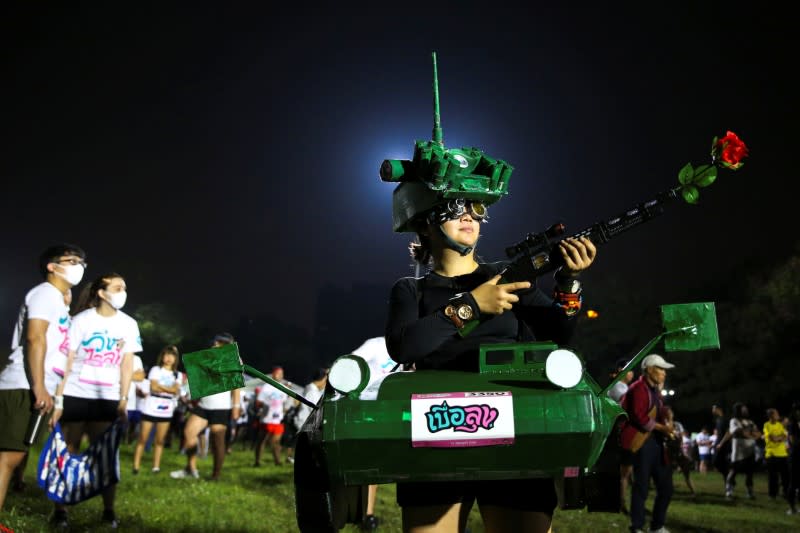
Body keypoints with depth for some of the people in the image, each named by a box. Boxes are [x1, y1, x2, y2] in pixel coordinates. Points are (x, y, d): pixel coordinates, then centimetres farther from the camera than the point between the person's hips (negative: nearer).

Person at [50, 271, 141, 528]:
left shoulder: (128, 324, 4)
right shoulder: (81, 320, -4)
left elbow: (127, 365, 4)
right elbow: (66, 362, -5)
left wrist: (123, 400, -3)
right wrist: (58, 400, -9)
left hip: (107, 399, 2)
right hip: (75, 396, -2)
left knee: (107, 454, 1)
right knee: (69, 453, 2)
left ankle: (109, 510, 7)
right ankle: (60, 509, 11)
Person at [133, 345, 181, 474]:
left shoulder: (177, 375, 11)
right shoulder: (156, 370, 1)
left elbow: (176, 390, -4)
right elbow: (154, 387, -11)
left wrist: (160, 387, -11)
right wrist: (169, 389, -8)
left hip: (166, 411, 3)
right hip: (151, 409, -3)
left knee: (160, 440, 5)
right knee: (143, 439, -2)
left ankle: (156, 466, 9)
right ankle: (136, 466, 2)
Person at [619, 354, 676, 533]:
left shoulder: (655, 390, 20)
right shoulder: (638, 388, -11)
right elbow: (639, 417, -21)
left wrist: (666, 428, 2)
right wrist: (662, 427, -16)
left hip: (656, 441, 9)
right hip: (642, 441, -9)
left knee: (666, 486, 11)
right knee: (642, 487, -4)